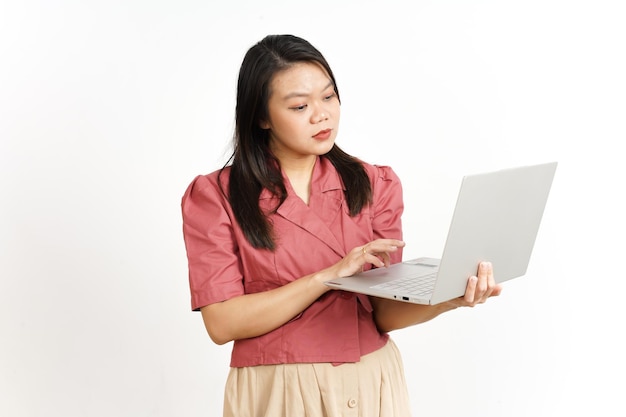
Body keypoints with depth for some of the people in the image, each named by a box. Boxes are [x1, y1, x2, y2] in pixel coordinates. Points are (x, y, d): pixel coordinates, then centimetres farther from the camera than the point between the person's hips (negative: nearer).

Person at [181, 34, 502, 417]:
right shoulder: (214, 196, -8)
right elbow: (222, 323, -14)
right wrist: (328, 276, -21)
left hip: (372, 385, 2)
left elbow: (384, 312, -4)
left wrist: (447, 300, -23)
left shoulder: (375, 184, 0)